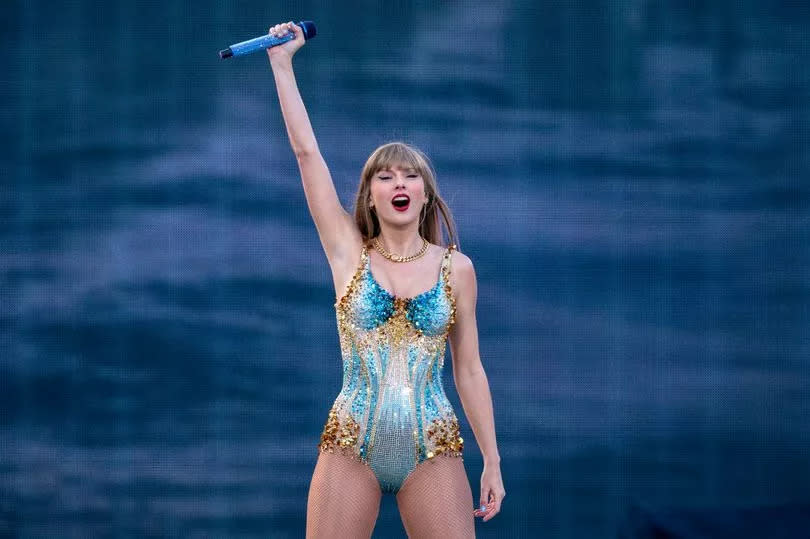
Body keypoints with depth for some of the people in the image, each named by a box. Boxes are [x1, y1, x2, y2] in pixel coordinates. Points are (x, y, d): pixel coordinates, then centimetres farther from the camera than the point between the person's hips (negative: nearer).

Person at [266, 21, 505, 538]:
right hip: (351, 446, 0)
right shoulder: (349, 253, 4)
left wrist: (492, 461, 5)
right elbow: (306, 150, 2)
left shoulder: (457, 268, 5)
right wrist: (282, 62, 3)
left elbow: (470, 370, 8)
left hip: (433, 450, 0)